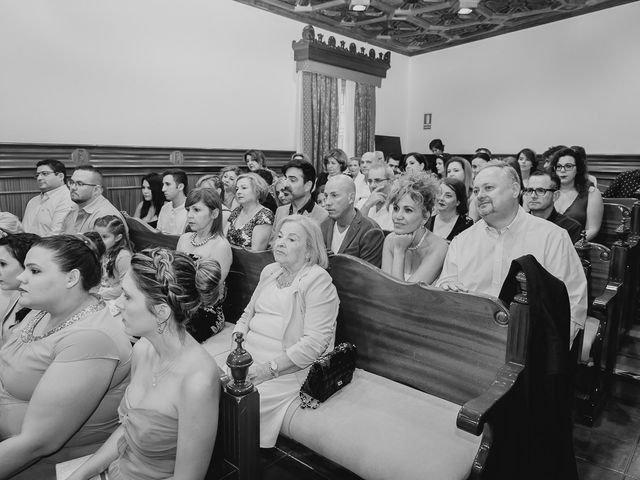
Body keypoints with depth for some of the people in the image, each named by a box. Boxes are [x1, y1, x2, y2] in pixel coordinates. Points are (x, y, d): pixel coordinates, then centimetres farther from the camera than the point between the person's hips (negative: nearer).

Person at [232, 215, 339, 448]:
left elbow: (315, 342, -17)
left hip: (287, 369, -7)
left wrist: (270, 368, -19)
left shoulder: (318, 281, -11)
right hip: (249, 358, 7)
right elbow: (248, 313, 21)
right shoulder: (270, 271, 13)